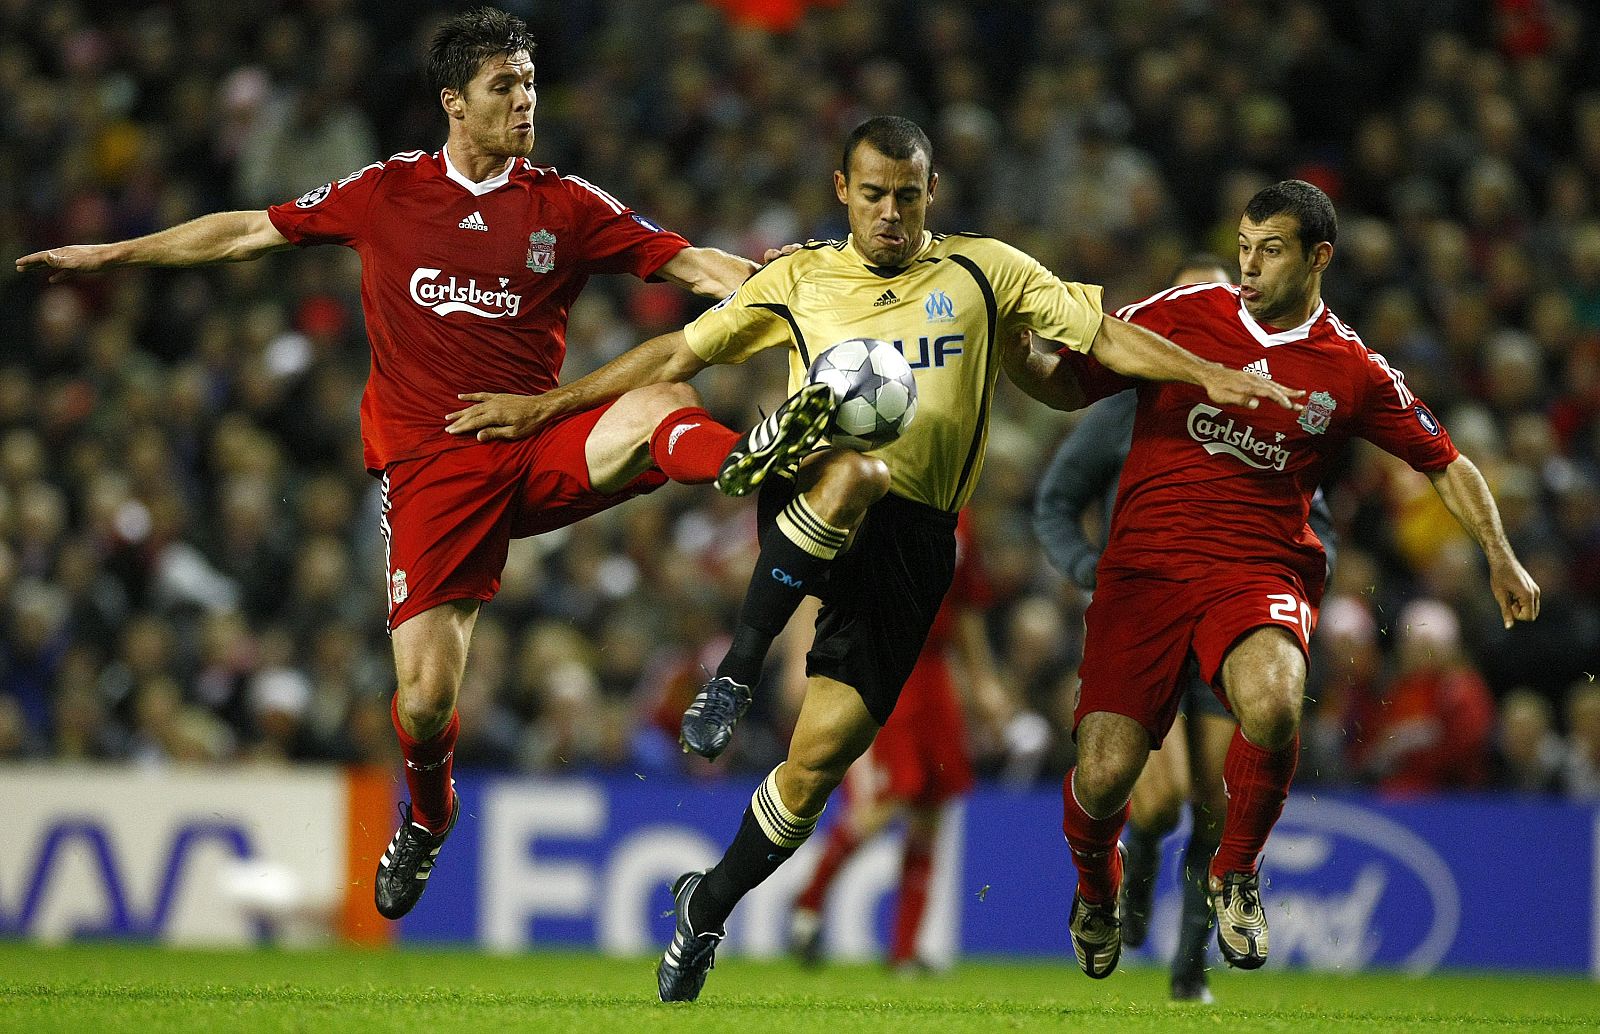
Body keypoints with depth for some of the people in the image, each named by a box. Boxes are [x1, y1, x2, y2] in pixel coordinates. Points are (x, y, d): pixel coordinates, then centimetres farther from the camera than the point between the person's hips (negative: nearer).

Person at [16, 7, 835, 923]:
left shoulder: (567, 206, 6)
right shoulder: (386, 193, 7)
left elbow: (687, 262, 3)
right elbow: (248, 232, 16)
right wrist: (109, 255, 19)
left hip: (540, 449, 0)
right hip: (431, 463, 0)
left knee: (663, 404, -31)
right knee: (427, 692, -7)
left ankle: (744, 461, -64)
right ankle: (429, 816, 24)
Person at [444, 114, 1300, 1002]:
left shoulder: (984, 271, 12)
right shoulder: (800, 279, 13)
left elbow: (1103, 337, 12)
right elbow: (679, 353, 18)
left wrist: (1209, 377, 0)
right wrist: (544, 407, 15)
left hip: (910, 542, 1)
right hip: (806, 499, -1)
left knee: (819, 759, -7)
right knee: (857, 471, -41)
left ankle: (709, 908, 16)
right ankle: (737, 669, -28)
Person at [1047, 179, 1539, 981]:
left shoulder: (1353, 371, 6)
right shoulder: (1184, 314, 4)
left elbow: (1442, 462, 18)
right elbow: (1066, 379, 9)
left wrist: (1500, 558, 10)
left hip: (1260, 572, 0)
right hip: (1145, 562, 0)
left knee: (1272, 707, -35)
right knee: (1104, 778, -13)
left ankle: (1236, 872, -3)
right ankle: (1095, 885, 27)